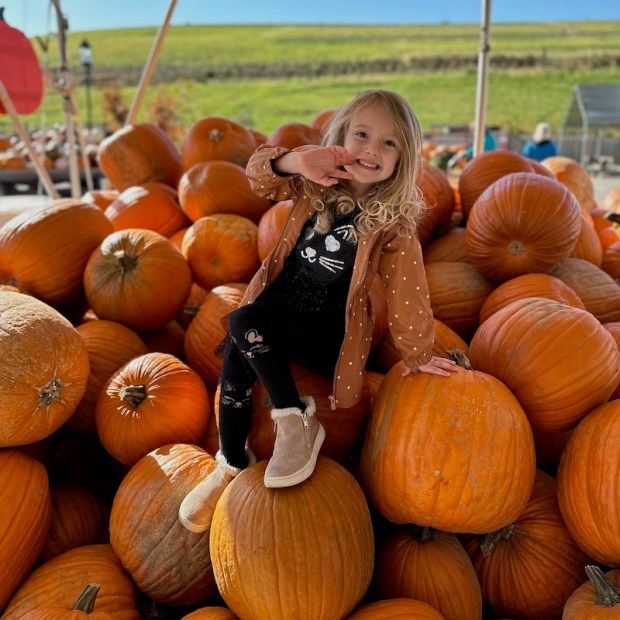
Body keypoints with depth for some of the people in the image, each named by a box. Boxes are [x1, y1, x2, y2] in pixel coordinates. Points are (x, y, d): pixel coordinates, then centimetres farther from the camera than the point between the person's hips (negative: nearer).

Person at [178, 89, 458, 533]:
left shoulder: (395, 223, -12)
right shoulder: (316, 185, 0)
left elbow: (407, 296, -11)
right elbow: (260, 174, -10)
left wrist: (418, 357, -6)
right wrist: (297, 160, -30)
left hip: (329, 328, -4)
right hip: (279, 303, 5)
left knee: (245, 325, -29)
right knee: (236, 362, -22)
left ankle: (296, 420, -12)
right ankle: (232, 465, -1)